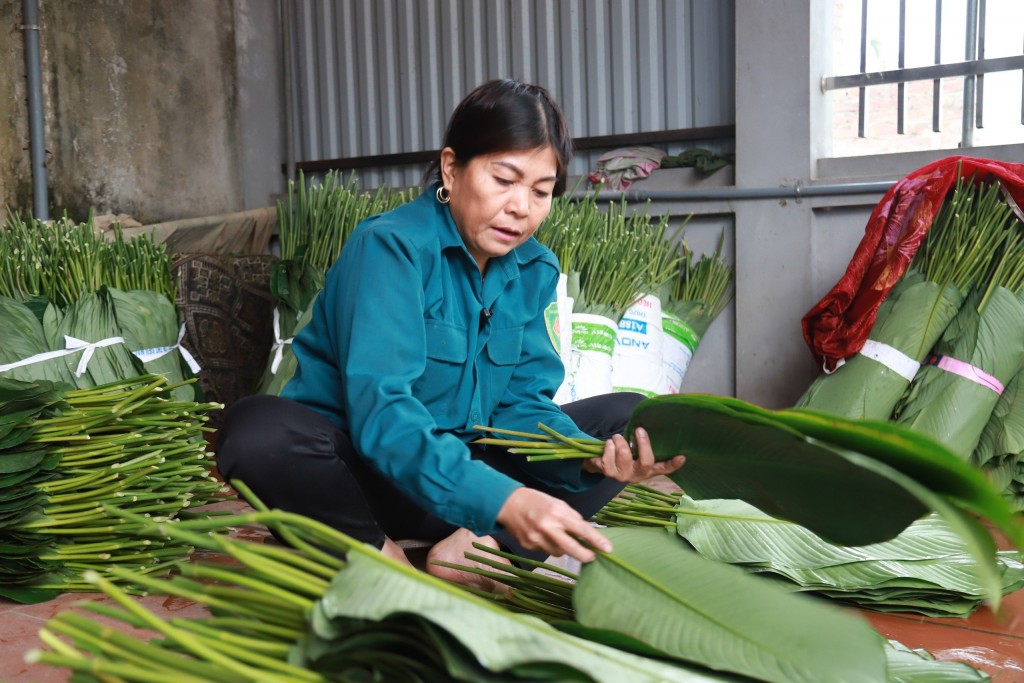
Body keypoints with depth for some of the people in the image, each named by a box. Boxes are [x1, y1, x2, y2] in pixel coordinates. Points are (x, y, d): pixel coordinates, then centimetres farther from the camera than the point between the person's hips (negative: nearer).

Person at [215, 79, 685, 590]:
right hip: (358, 467, -5)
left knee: (630, 416, -4)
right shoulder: (390, 246, -19)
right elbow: (378, 407, -30)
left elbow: (522, 400, -2)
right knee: (258, 432, -36)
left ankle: (482, 548, -21)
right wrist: (501, 499, -43)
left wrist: (590, 458, -24)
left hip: (460, 470, 6)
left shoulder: (535, 270, 2)